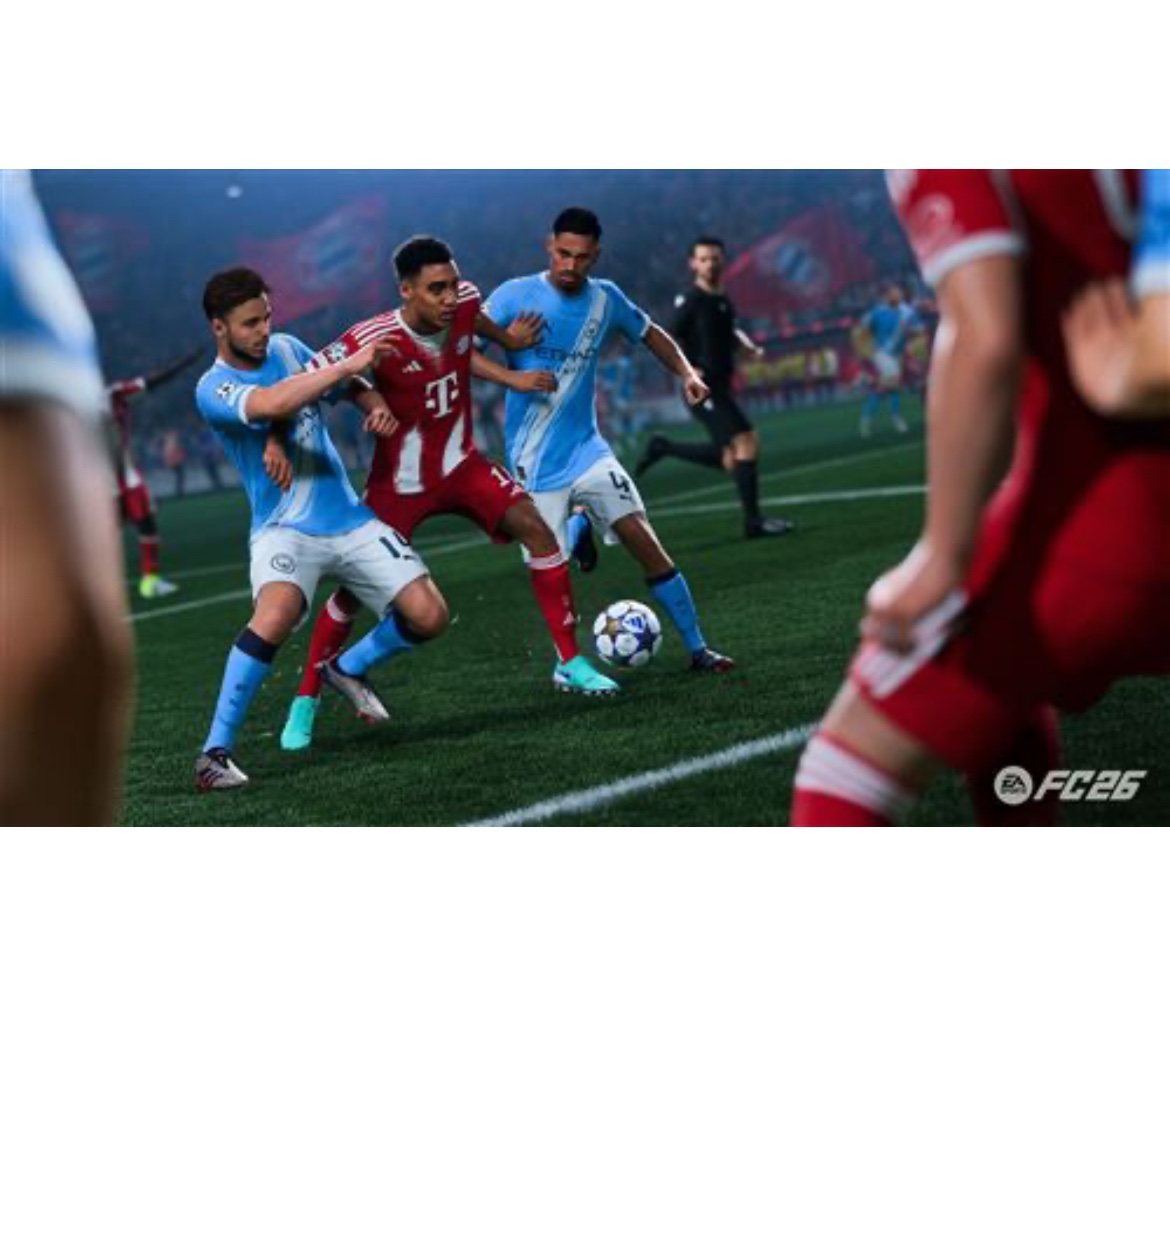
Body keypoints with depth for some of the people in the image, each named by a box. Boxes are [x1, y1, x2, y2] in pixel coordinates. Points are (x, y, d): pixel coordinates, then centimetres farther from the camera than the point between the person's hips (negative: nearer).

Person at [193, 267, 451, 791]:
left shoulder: (287, 348, 7)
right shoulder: (213, 389, -13)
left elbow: (346, 384, 23)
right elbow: (271, 404, -34)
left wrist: (375, 404, -1)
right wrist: (352, 363, -30)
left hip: (351, 520, 6)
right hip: (286, 528, -6)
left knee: (429, 617, -4)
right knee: (275, 617, -35)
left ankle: (348, 669, 26)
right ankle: (215, 751, -22)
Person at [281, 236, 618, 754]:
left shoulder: (465, 302, -12)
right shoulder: (373, 340, -27)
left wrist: (508, 341, 24)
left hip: (461, 464, 4)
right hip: (398, 481, -4)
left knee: (536, 530, -14)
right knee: (353, 590, -3)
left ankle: (570, 664, -4)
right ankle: (305, 702, 16)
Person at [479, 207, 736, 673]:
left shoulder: (606, 299, 1)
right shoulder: (515, 296, -10)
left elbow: (650, 334, 19)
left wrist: (686, 373, 2)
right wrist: (514, 378, -27)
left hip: (586, 447, 2)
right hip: (535, 463, -2)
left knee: (643, 539, -11)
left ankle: (697, 648, -3)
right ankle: (578, 527, 36)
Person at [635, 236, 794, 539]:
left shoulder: (724, 301, 12)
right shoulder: (690, 301, -10)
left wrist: (749, 346, 11)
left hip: (722, 388, 8)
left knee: (729, 460, 10)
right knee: (747, 441, -16)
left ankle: (662, 447, 26)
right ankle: (754, 520, -10)